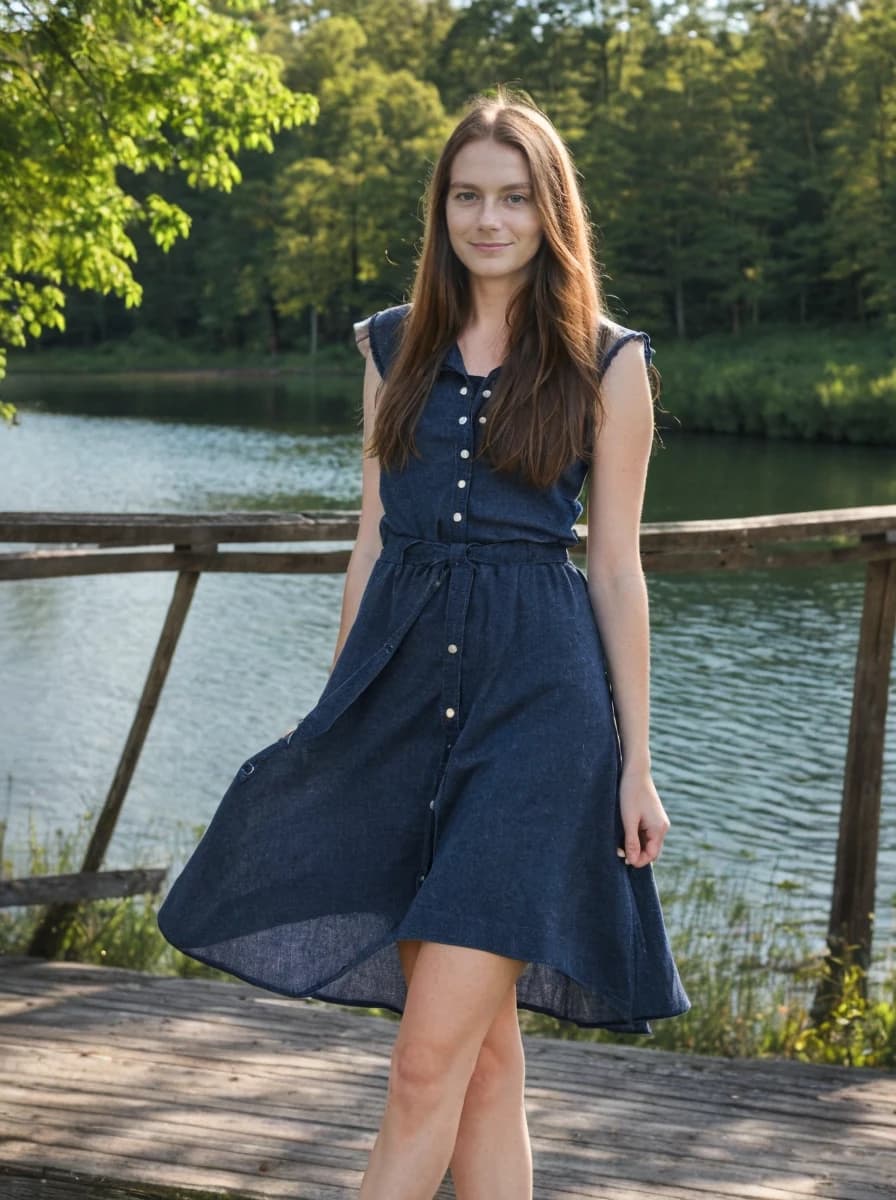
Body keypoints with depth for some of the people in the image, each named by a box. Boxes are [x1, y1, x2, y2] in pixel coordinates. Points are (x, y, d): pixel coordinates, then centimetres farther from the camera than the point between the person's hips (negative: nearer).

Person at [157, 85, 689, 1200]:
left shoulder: (607, 364, 2)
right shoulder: (395, 346, 13)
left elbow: (617, 568, 3)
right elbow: (374, 540, 15)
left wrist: (636, 761, 1)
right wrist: (337, 717, 12)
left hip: (536, 694, -4)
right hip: (400, 686, 4)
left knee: (430, 1060, -10)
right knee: (482, 1050, 9)